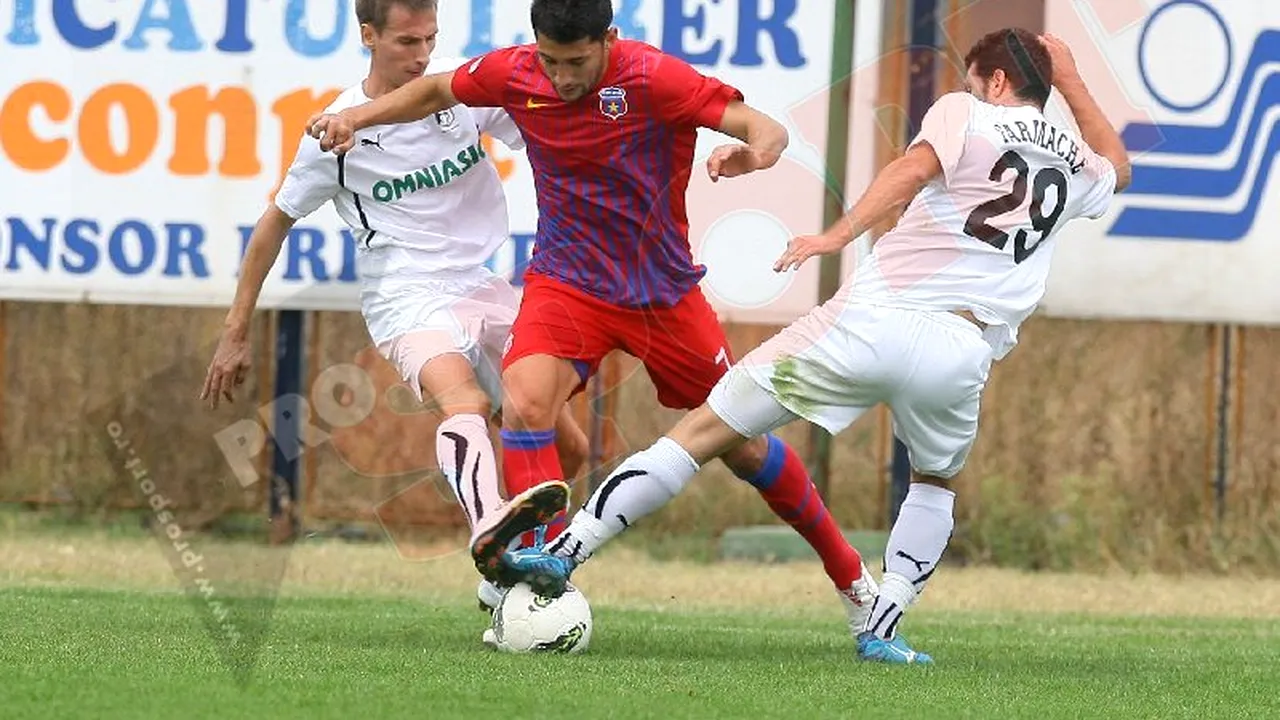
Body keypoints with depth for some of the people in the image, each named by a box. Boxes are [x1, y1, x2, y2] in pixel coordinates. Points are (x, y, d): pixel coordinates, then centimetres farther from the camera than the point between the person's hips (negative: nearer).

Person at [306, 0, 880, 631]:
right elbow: (436, 90, 12)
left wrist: (754, 151, -50)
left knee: (743, 446, 8)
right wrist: (357, 117, 0)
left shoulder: (655, 79, -21)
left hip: (663, 291, -2)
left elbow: (766, 129, -28)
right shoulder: (514, 74, -9)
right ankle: (547, 565, -24)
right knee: (525, 401, -29)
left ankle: (849, 575, 28)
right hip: (566, 283, 2)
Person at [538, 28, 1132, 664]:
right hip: (962, 352, 3)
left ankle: (564, 552, -2)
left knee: (705, 430, 4)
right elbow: (1117, 168, 48)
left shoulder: (965, 114, 8)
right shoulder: (1078, 166, 22)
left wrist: (840, 234, -19)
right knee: (935, 482, 34)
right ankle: (881, 629, 16)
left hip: (872, 320, -3)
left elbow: (915, 168, -12)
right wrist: (1072, 82, 52)